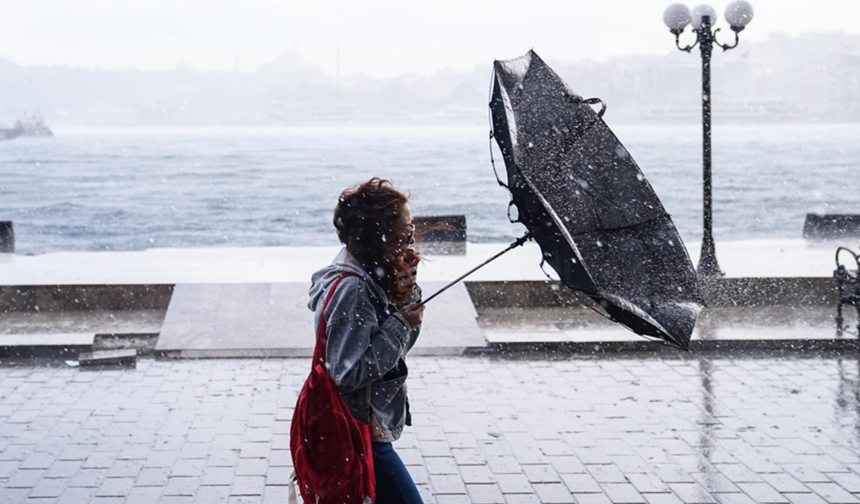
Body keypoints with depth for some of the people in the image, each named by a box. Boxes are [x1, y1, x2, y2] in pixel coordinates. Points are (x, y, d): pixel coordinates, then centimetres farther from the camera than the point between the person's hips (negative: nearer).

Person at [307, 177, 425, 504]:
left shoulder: (370, 275, 4)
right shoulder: (351, 289, -25)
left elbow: (400, 345, 14)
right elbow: (349, 372, -27)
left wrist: (408, 294, -3)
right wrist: (400, 324, -22)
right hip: (360, 435, -10)